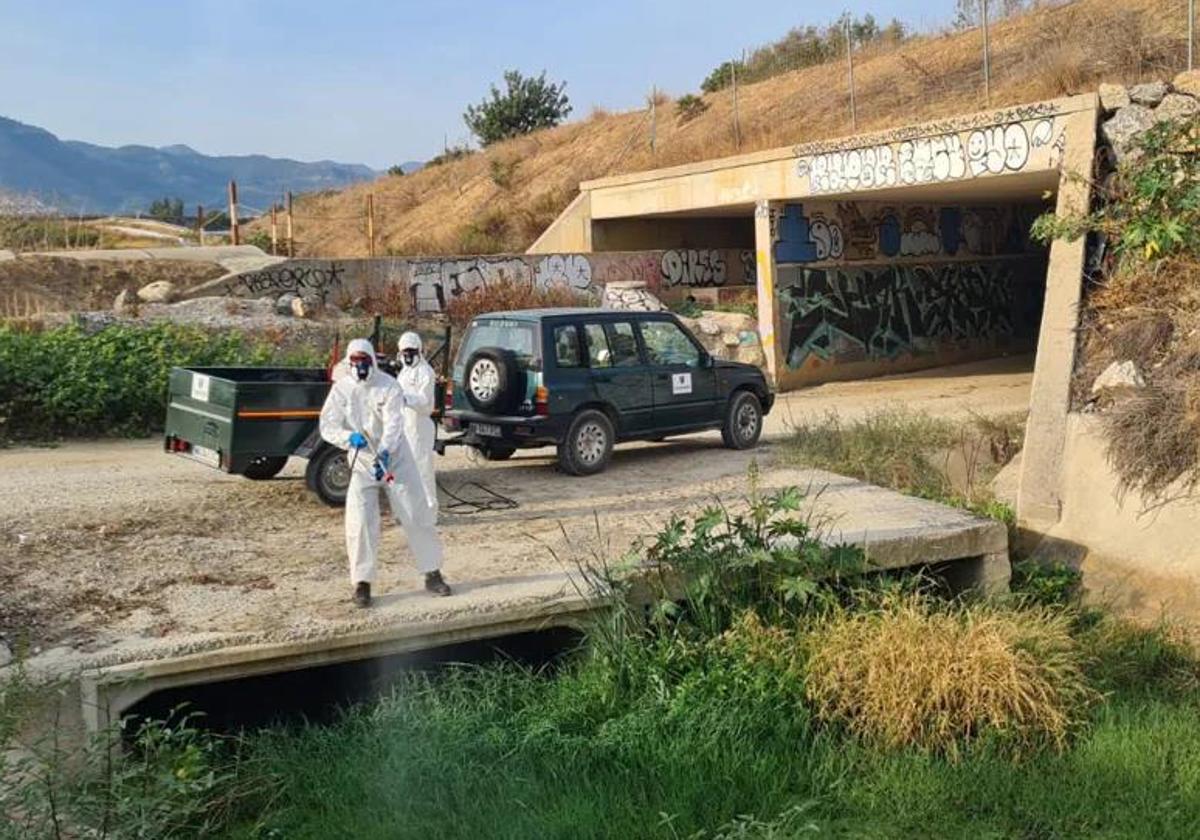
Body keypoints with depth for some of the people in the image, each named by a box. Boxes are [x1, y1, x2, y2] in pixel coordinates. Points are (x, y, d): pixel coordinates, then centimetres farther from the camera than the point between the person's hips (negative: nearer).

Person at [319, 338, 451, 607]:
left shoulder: (387, 385, -11)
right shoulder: (341, 389, -4)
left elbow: (394, 422, -21)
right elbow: (328, 426, -8)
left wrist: (384, 452, -36)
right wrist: (349, 437, -28)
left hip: (394, 456, -1)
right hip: (361, 461, 1)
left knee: (417, 515, 2)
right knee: (360, 521, -10)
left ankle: (432, 574, 15)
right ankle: (362, 582, 2)